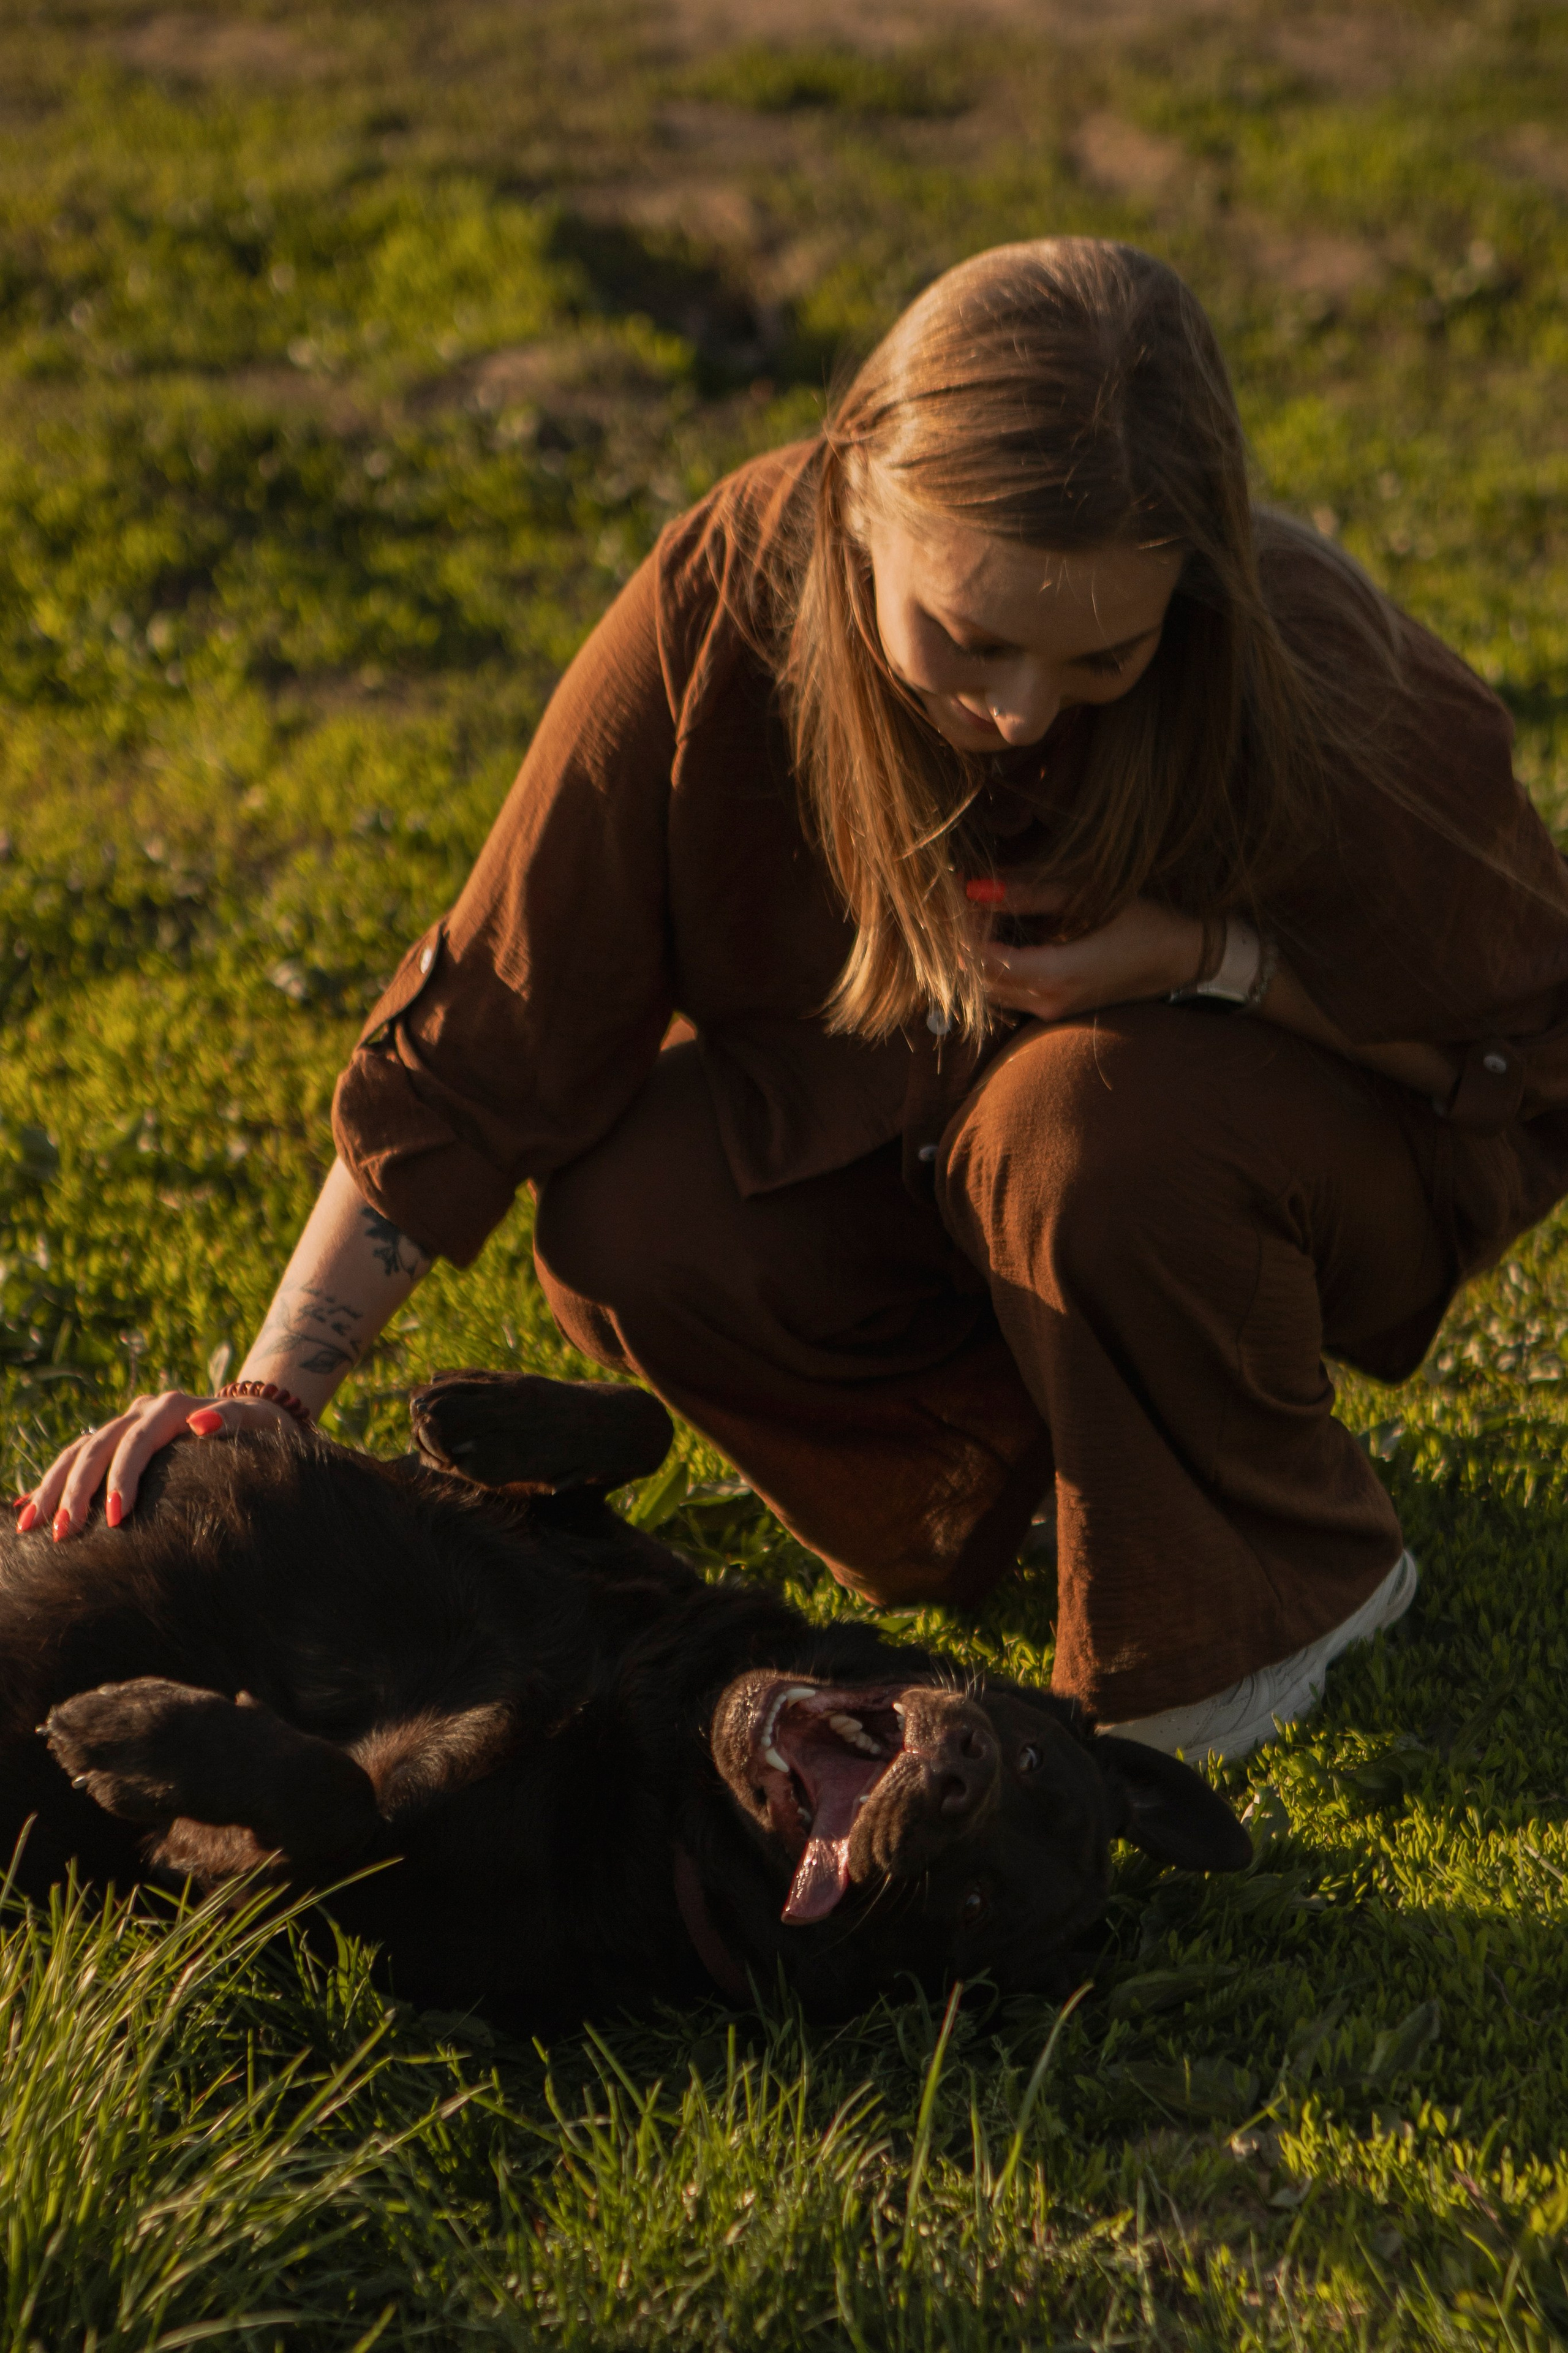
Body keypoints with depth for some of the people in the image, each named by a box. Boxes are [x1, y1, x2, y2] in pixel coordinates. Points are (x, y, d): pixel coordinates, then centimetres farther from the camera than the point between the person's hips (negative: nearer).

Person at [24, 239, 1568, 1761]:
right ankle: (1011, 1431, 3)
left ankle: (1285, 1573, -8)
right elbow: (494, 1024, -20)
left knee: (1088, 1119, -36)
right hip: (904, 1114, 3)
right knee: (635, 1231, -26)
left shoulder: (1314, 689, -32)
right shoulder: (728, 598, -28)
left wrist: (1209, 955, -33)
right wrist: (268, 1400, -25)